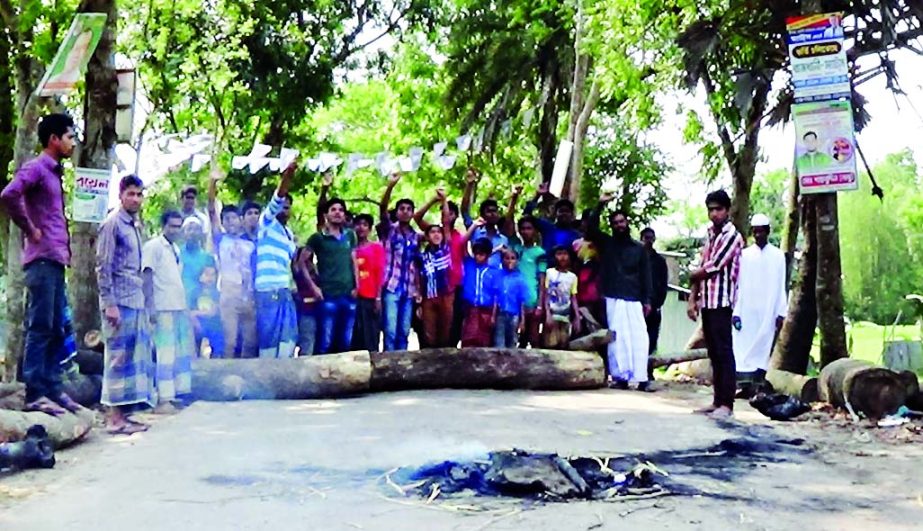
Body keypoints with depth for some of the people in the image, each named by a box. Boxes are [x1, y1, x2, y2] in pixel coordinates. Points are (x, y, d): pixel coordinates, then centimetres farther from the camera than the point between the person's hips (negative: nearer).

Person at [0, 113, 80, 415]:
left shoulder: (54, 173, 20)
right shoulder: (35, 168, -7)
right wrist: (30, 230, -15)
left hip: (56, 260, 9)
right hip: (42, 260, -9)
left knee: (56, 330, 10)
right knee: (40, 328, -9)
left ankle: (53, 389, 15)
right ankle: (35, 394, -6)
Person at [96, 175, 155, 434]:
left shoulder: (136, 226, 18)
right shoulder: (112, 223, -6)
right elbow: (103, 266, -11)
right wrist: (109, 304, -17)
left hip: (136, 301, 8)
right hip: (120, 301, -8)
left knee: (135, 357, 7)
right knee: (119, 357, -6)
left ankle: (123, 413, 12)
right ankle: (115, 418, -3)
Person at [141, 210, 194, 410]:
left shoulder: (176, 249, 18)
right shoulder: (153, 246, -5)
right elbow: (147, 277, -11)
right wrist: (150, 307, -18)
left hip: (180, 308, 8)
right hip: (163, 309, -8)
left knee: (182, 352, 10)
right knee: (166, 354, -8)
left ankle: (175, 393, 17)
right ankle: (163, 399, -4)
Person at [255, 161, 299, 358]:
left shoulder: (288, 232, 21)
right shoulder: (267, 223, -1)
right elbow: (276, 200, -19)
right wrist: (286, 177, -33)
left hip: (285, 290, 8)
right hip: (269, 289, -8)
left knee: (288, 336, 6)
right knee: (270, 335, -7)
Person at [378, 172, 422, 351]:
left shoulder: (416, 237, 14)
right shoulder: (389, 230, 4)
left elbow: (416, 266, 16)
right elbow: (382, 209, -15)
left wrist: (418, 290, 10)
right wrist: (391, 185, -31)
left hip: (409, 290, 4)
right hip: (391, 288, -4)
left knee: (404, 332, 7)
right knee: (391, 331, -8)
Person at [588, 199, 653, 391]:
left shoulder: (639, 248, 13)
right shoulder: (606, 243, 11)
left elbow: (645, 275, 11)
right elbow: (591, 229, -5)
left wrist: (647, 300, 3)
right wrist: (600, 205, -10)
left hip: (634, 300, 1)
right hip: (612, 298, -1)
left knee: (638, 337, -6)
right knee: (617, 337, -5)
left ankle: (641, 378, -7)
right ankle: (620, 377, -4)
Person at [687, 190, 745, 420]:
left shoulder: (732, 236, -8)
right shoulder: (711, 236, 18)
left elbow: (711, 269, -12)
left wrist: (692, 276, 6)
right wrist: (693, 299, 10)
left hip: (721, 302, -8)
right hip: (707, 302, 8)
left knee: (724, 353, -8)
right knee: (714, 353, 9)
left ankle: (727, 404, -8)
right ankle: (718, 401, 14)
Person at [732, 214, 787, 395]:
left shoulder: (777, 255, 5)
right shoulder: (744, 254, 6)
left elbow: (781, 287, 4)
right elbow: (738, 285, 4)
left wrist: (781, 312, -2)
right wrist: (735, 311, -2)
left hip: (767, 312, 0)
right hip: (746, 312, 1)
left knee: (762, 349, 0)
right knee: (743, 348, -4)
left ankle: (757, 386, 2)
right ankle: (745, 386, -1)